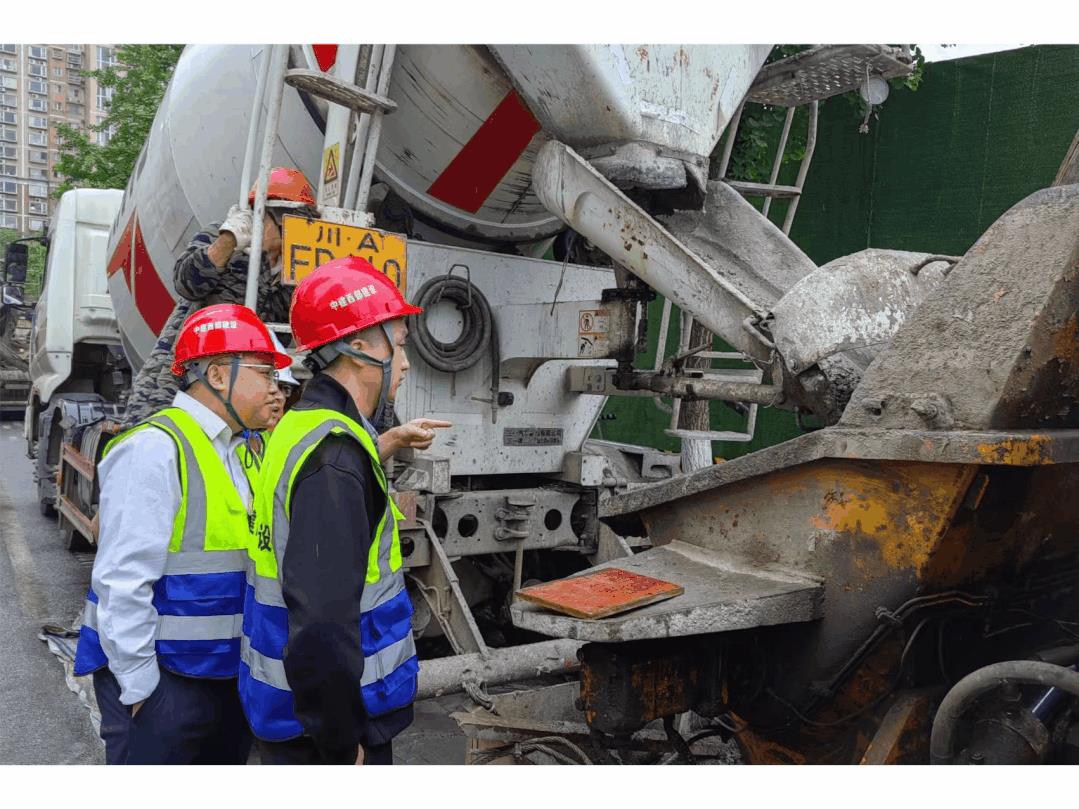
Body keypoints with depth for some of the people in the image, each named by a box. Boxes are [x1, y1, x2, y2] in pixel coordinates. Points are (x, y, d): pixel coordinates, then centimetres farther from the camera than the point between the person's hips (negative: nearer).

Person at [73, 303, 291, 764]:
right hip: (162, 679, -9)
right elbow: (122, 582, -22)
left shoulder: (241, 452, 10)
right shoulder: (155, 449, -18)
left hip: (230, 674, 9)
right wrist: (141, 687, -19)